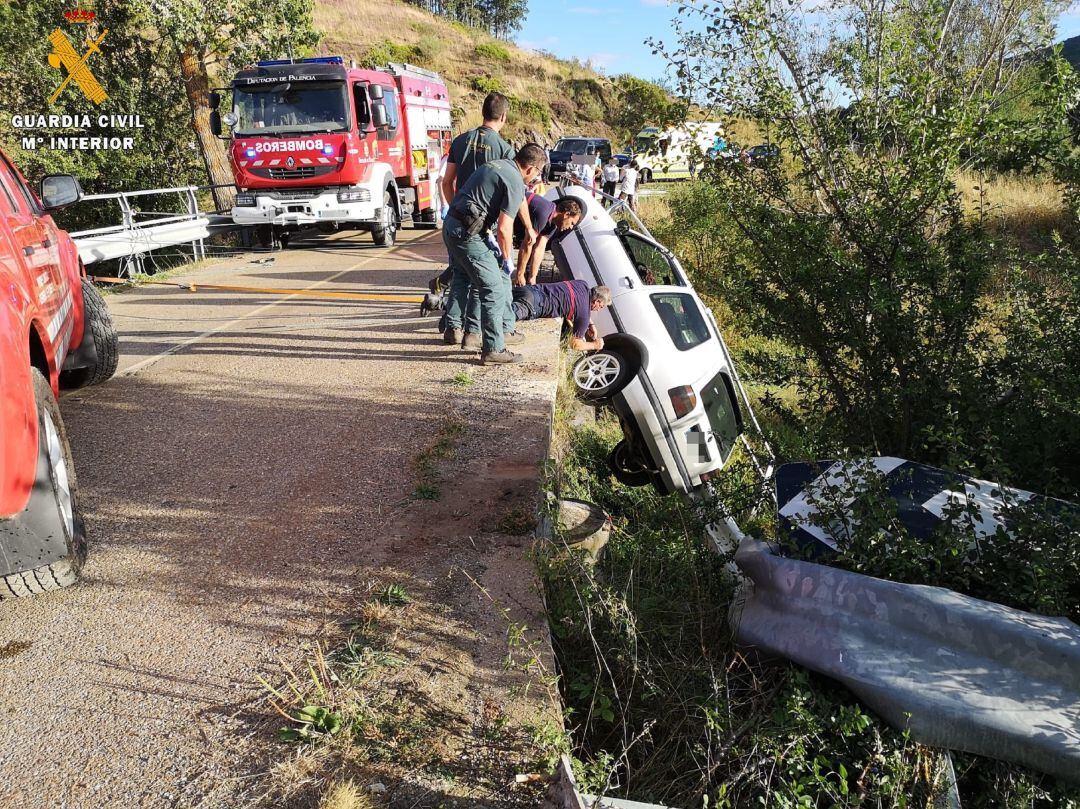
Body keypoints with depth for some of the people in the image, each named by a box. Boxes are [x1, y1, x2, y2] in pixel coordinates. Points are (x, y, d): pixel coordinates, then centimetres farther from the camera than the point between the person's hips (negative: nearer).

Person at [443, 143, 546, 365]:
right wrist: (507, 259, 0)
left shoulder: (495, 165, 16)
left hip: (450, 226, 10)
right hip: (468, 234, -10)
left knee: (462, 279, 24)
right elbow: (504, 228, -16)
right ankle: (493, 349, -1)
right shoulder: (515, 182, -12)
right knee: (494, 289, -4)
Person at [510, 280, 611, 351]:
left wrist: (590, 324, 33)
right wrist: (595, 345, 19)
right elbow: (575, 344, 2)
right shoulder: (584, 316, -5)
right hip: (533, 305, -8)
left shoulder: (584, 285, 16)